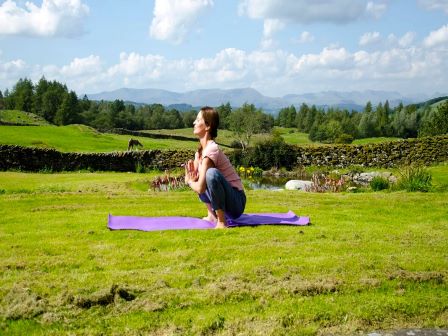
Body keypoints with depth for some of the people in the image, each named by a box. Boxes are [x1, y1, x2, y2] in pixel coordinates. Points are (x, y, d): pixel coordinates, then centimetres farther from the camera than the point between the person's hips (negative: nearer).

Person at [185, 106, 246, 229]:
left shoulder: (211, 150, -21)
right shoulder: (200, 150, 6)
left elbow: (201, 188, -26)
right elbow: (190, 178, 10)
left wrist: (190, 182, -5)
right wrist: (191, 178, -13)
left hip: (237, 203, -9)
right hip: (226, 204, 9)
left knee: (212, 173, -33)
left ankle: (221, 222, -23)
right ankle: (212, 214, 14)